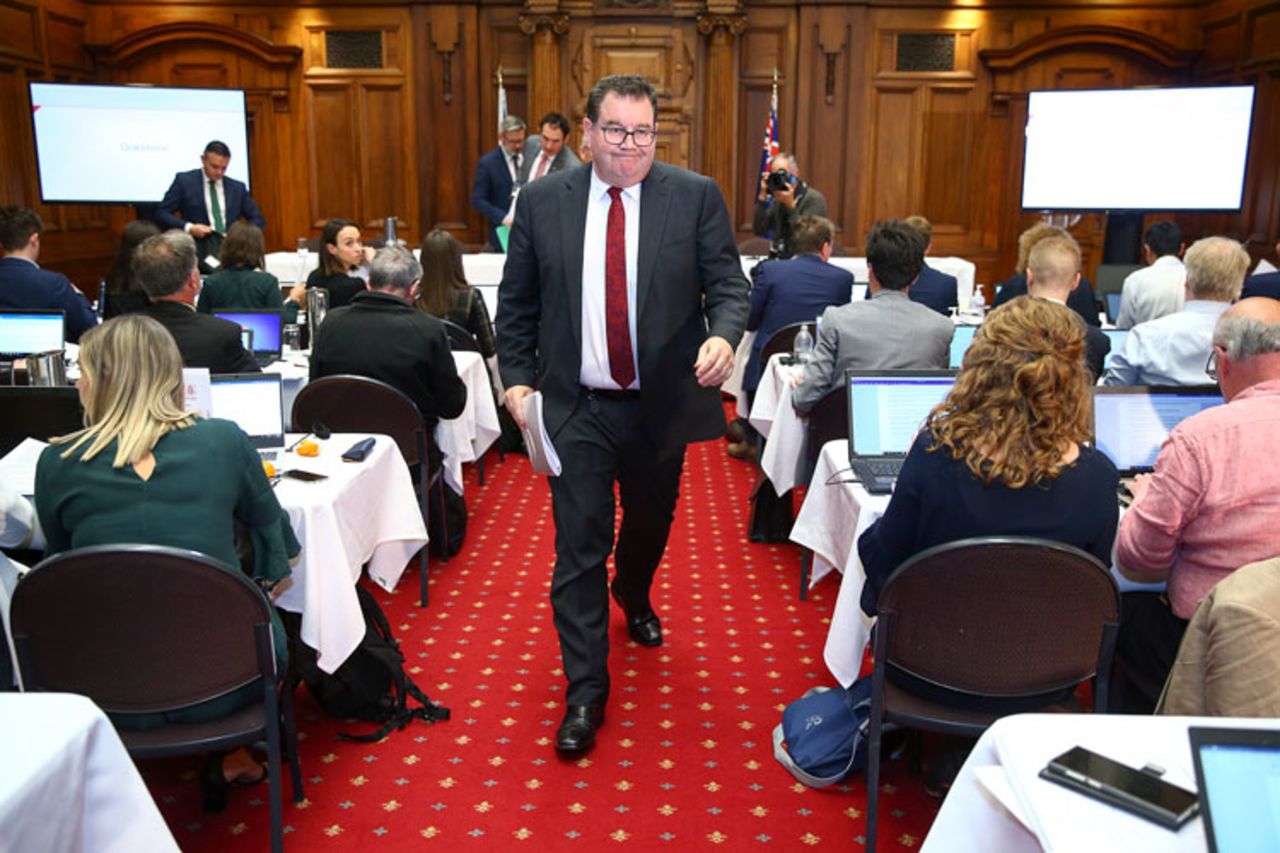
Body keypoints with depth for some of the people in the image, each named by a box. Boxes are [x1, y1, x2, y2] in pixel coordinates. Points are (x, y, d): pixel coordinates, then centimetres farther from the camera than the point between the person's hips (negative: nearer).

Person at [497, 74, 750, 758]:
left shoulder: (696, 197, -3)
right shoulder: (542, 203, 0)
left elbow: (728, 284, -3)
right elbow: (516, 304, 6)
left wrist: (723, 336, -24)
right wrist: (517, 379, -3)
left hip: (662, 402, 1)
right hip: (577, 407, -1)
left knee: (650, 526, 22)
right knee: (579, 547, -1)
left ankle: (634, 597, 56)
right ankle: (585, 691, 12)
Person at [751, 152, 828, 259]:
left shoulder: (814, 199, -8)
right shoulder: (776, 199, 10)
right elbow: (758, 231, 0)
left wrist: (791, 204, -21)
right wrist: (762, 197, -6)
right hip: (776, 259, 5)